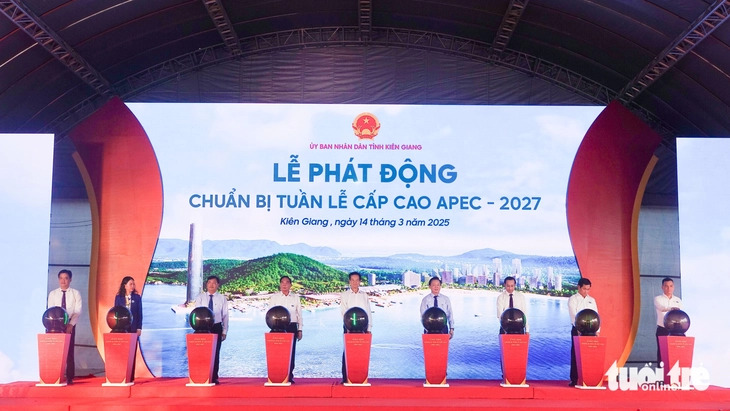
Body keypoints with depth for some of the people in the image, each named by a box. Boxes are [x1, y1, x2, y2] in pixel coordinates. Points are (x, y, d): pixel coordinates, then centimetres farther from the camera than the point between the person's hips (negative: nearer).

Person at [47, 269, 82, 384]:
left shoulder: (76, 293, 4)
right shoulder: (52, 294, 8)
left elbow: (78, 311, -3)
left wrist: (71, 324, -16)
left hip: (70, 325, -1)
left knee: (69, 352, -1)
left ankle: (70, 378, 1)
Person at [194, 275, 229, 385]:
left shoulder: (222, 299, 3)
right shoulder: (200, 298, 4)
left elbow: (225, 316, 3)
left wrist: (224, 331, -1)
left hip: (216, 327, 0)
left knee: (215, 353, 3)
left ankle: (214, 377, 10)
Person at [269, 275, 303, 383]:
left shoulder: (295, 298, 11)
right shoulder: (274, 298, 7)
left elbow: (299, 314, 12)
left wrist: (300, 330, 7)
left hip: (292, 327, 1)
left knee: (291, 352, 1)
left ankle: (290, 376, 6)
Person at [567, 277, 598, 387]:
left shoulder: (592, 300, 15)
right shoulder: (573, 299, 0)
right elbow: (573, 315, -11)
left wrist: (597, 331, 1)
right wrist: (579, 329, -22)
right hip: (577, 330, -4)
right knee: (575, 354, -5)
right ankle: (574, 380, -2)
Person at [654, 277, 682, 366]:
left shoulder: (678, 300, 11)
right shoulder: (658, 299, -1)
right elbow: (661, 308, -23)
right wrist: (670, 308, -44)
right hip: (662, 330, -3)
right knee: (661, 353, -3)